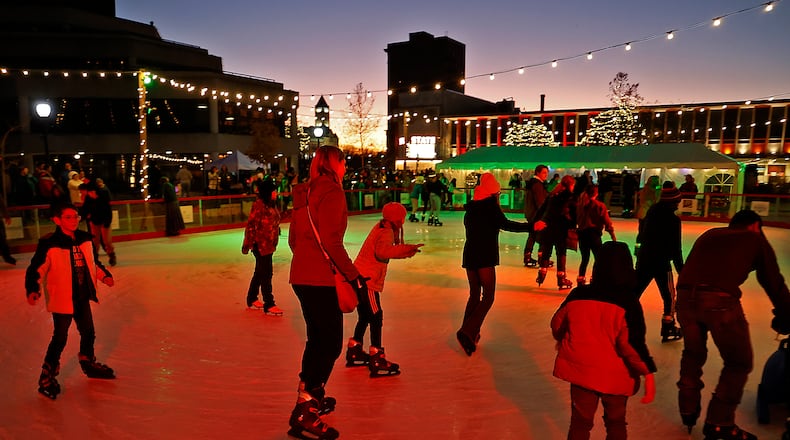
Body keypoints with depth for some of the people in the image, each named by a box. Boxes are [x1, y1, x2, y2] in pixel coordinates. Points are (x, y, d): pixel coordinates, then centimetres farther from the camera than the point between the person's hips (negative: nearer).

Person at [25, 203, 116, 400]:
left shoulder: (84, 239, 1)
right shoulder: (48, 244, -18)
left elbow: (93, 262, 14)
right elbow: (36, 269, -17)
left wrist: (105, 275, 2)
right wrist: (33, 290, -30)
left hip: (82, 296, 6)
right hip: (61, 299, -6)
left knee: (88, 332, 20)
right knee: (60, 338, 2)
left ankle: (89, 363, 43)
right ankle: (47, 377, 21)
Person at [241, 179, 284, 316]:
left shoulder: (271, 204, 8)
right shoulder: (259, 205, -18)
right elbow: (251, 225, -18)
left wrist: (274, 241, 20)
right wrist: (247, 244, -17)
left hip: (269, 244, 9)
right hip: (260, 244, -9)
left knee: (260, 272, 19)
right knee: (266, 273, -4)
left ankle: (252, 300, 34)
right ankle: (269, 305, 4)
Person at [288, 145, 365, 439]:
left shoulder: (305, 193, 13)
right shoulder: (331, 192, -13)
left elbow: (293, 239, 17)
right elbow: (331, 242, -21)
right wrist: (354, 276, -17)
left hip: (301, 276, 9)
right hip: (320, 279, -9)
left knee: (317, 338, 21)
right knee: (331, 343, 0)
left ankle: (313, 397, 35)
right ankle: (304, 411, 1)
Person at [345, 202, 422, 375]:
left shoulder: (380, 227, 15)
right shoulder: (386, 232, -14)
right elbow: (382, 252, -33)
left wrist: (404, 251, 18)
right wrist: (405, 249, -38)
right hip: (367, 280, -10)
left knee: (365, 317, 20)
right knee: (376, 318, -6)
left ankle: (354, 353, 32)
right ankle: (376, 361, -4)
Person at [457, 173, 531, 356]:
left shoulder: (471, 207, 12)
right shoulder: (490, 205, -7)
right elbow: (505, 224, -18)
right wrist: (531, 227, -17)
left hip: (469, 256, 7)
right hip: (485, 257, -7)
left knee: (474, 294, 17)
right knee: (488, 297, -2)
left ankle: (469, 334, 19)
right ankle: (467, 332, -17)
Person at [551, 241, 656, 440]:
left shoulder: (577, 294, -7)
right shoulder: (627, 302, -17)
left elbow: (557, 324, 6)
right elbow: (633, 343, -21)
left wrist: (562, 342, 25)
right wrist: (648, 373, -13)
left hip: (581, 370, 2)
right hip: (614, 375, -2)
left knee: (580, 421, 16)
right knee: (616, 423, 22)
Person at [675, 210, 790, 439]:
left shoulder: (709, 235, 29)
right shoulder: (756, 240, 19)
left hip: (686, 297, 5)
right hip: (721, 301, -4)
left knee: (693, 353, 27)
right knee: (739, 363, 16)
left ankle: (688, 410, 37)